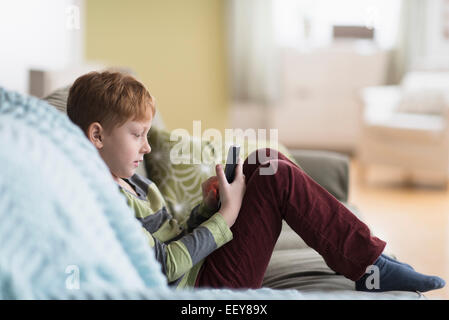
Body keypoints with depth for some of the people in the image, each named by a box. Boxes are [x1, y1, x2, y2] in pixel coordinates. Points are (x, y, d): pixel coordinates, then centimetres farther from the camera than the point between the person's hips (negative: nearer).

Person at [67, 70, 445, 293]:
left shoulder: (129, 182, 15)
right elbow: (164, 265, -22)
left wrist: (206, 205, 0)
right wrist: (225, 215, -15)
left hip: (198, 265, 10)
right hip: (208, 285, -10)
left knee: (265, 162, 6)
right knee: (279, 178, -16)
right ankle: (370, 266, -6)